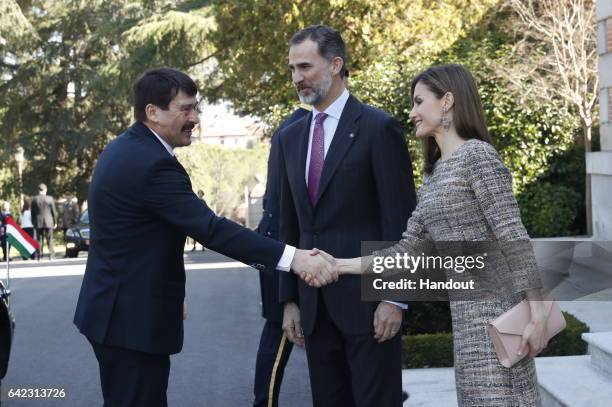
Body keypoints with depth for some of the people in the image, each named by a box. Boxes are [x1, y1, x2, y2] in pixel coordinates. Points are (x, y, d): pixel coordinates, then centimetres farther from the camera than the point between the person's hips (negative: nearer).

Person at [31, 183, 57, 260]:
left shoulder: (34, 199, -1)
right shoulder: (50, 199, -5)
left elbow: (32, 212, 4)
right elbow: (54, 211, -2)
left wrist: (33, 222, 12)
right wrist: (55, 222, 7)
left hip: (38, 223, 1)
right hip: (48, 222, -1)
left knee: (39, 240, 5)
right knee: (50, 240, 4)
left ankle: (39, 255, 2)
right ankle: (52, 256, -1)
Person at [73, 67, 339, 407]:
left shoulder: (122, 150, 11)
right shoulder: (152, 163, -22)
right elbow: (211, 229, -28)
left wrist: (168, 292, 25)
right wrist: (292, 257, -31)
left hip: (118, 309, 11)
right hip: (133, 317, -11)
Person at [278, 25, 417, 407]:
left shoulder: (378, 127, -6)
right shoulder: (290, 137, 13)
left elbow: (399, 220, -9)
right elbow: (290, 225, 15)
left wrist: (394, 298, -13)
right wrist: (289, 298, 11)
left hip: (366, 299, -6)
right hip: (314, 303, 6)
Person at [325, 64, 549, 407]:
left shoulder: (477, 155, -9)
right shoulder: (433, 175, 16)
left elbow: (514, 237, -15)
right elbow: (409, 248, 14)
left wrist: (537, 311, -19)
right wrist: (341, 265, 11)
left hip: (497, 309, -8)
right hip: (466, 313, 8)